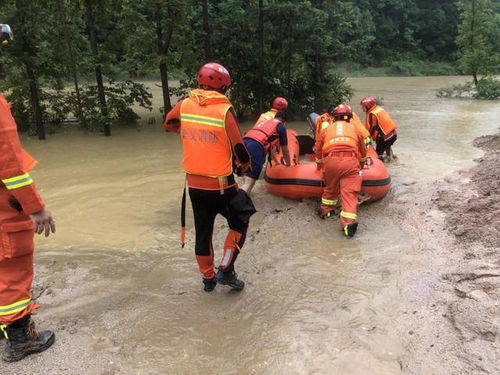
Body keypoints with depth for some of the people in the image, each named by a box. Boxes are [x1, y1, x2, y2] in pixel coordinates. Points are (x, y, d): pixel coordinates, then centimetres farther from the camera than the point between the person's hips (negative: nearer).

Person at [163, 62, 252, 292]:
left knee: (203, 231, 18)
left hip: (194, 184, 5)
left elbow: (168, 125, 19)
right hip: (220, 185, -5)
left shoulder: (184, 105, 0)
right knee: (239, 224, 17)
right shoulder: (224, 110, -15)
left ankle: (208, 279, 31)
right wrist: (245, 165, 6)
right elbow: (239, 148, -15)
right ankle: (226, 271, 11)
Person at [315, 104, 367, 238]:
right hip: (350, 162, -1)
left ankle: (326, 210, 37)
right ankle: (349, 222, -14)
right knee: (349, 193, -3)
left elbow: (318, 151, 26)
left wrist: (320, 166, 41)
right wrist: (361, 164, 53)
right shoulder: (355, 130, 26)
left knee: (330, 188, 24)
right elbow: (363, 153, 35)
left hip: (330, 161, 1)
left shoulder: (326, 130, 24)